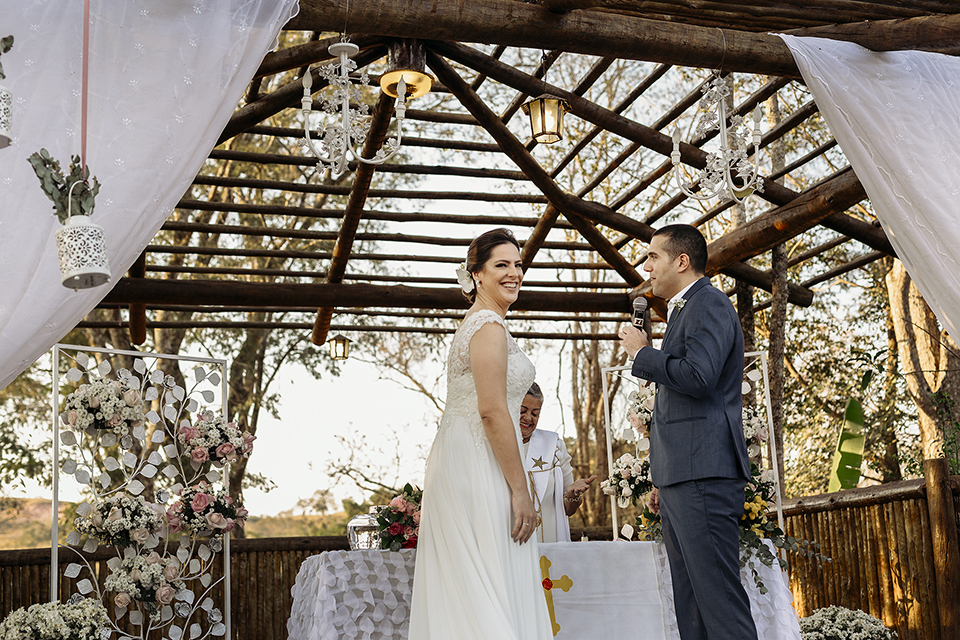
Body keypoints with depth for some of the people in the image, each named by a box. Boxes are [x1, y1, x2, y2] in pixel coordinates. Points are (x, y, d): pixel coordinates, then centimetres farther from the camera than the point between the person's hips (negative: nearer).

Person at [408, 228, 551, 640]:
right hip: (482, 467, -10)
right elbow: (492, 411, -19)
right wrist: (520, 490, -18)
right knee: (492, 590, -9)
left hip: (457, 461, 10)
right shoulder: (490, 326, -11)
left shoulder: (473, 323, 21)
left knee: (462, 591, 9)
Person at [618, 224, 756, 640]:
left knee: (718, 595, -12)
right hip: (681, 479, 11)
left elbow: (697, 376, -23)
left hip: (703, 475, -11)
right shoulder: (684, 311, 26)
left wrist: (642, 353, -7)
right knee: (690, 604, 9)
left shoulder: (709, 305, -5)